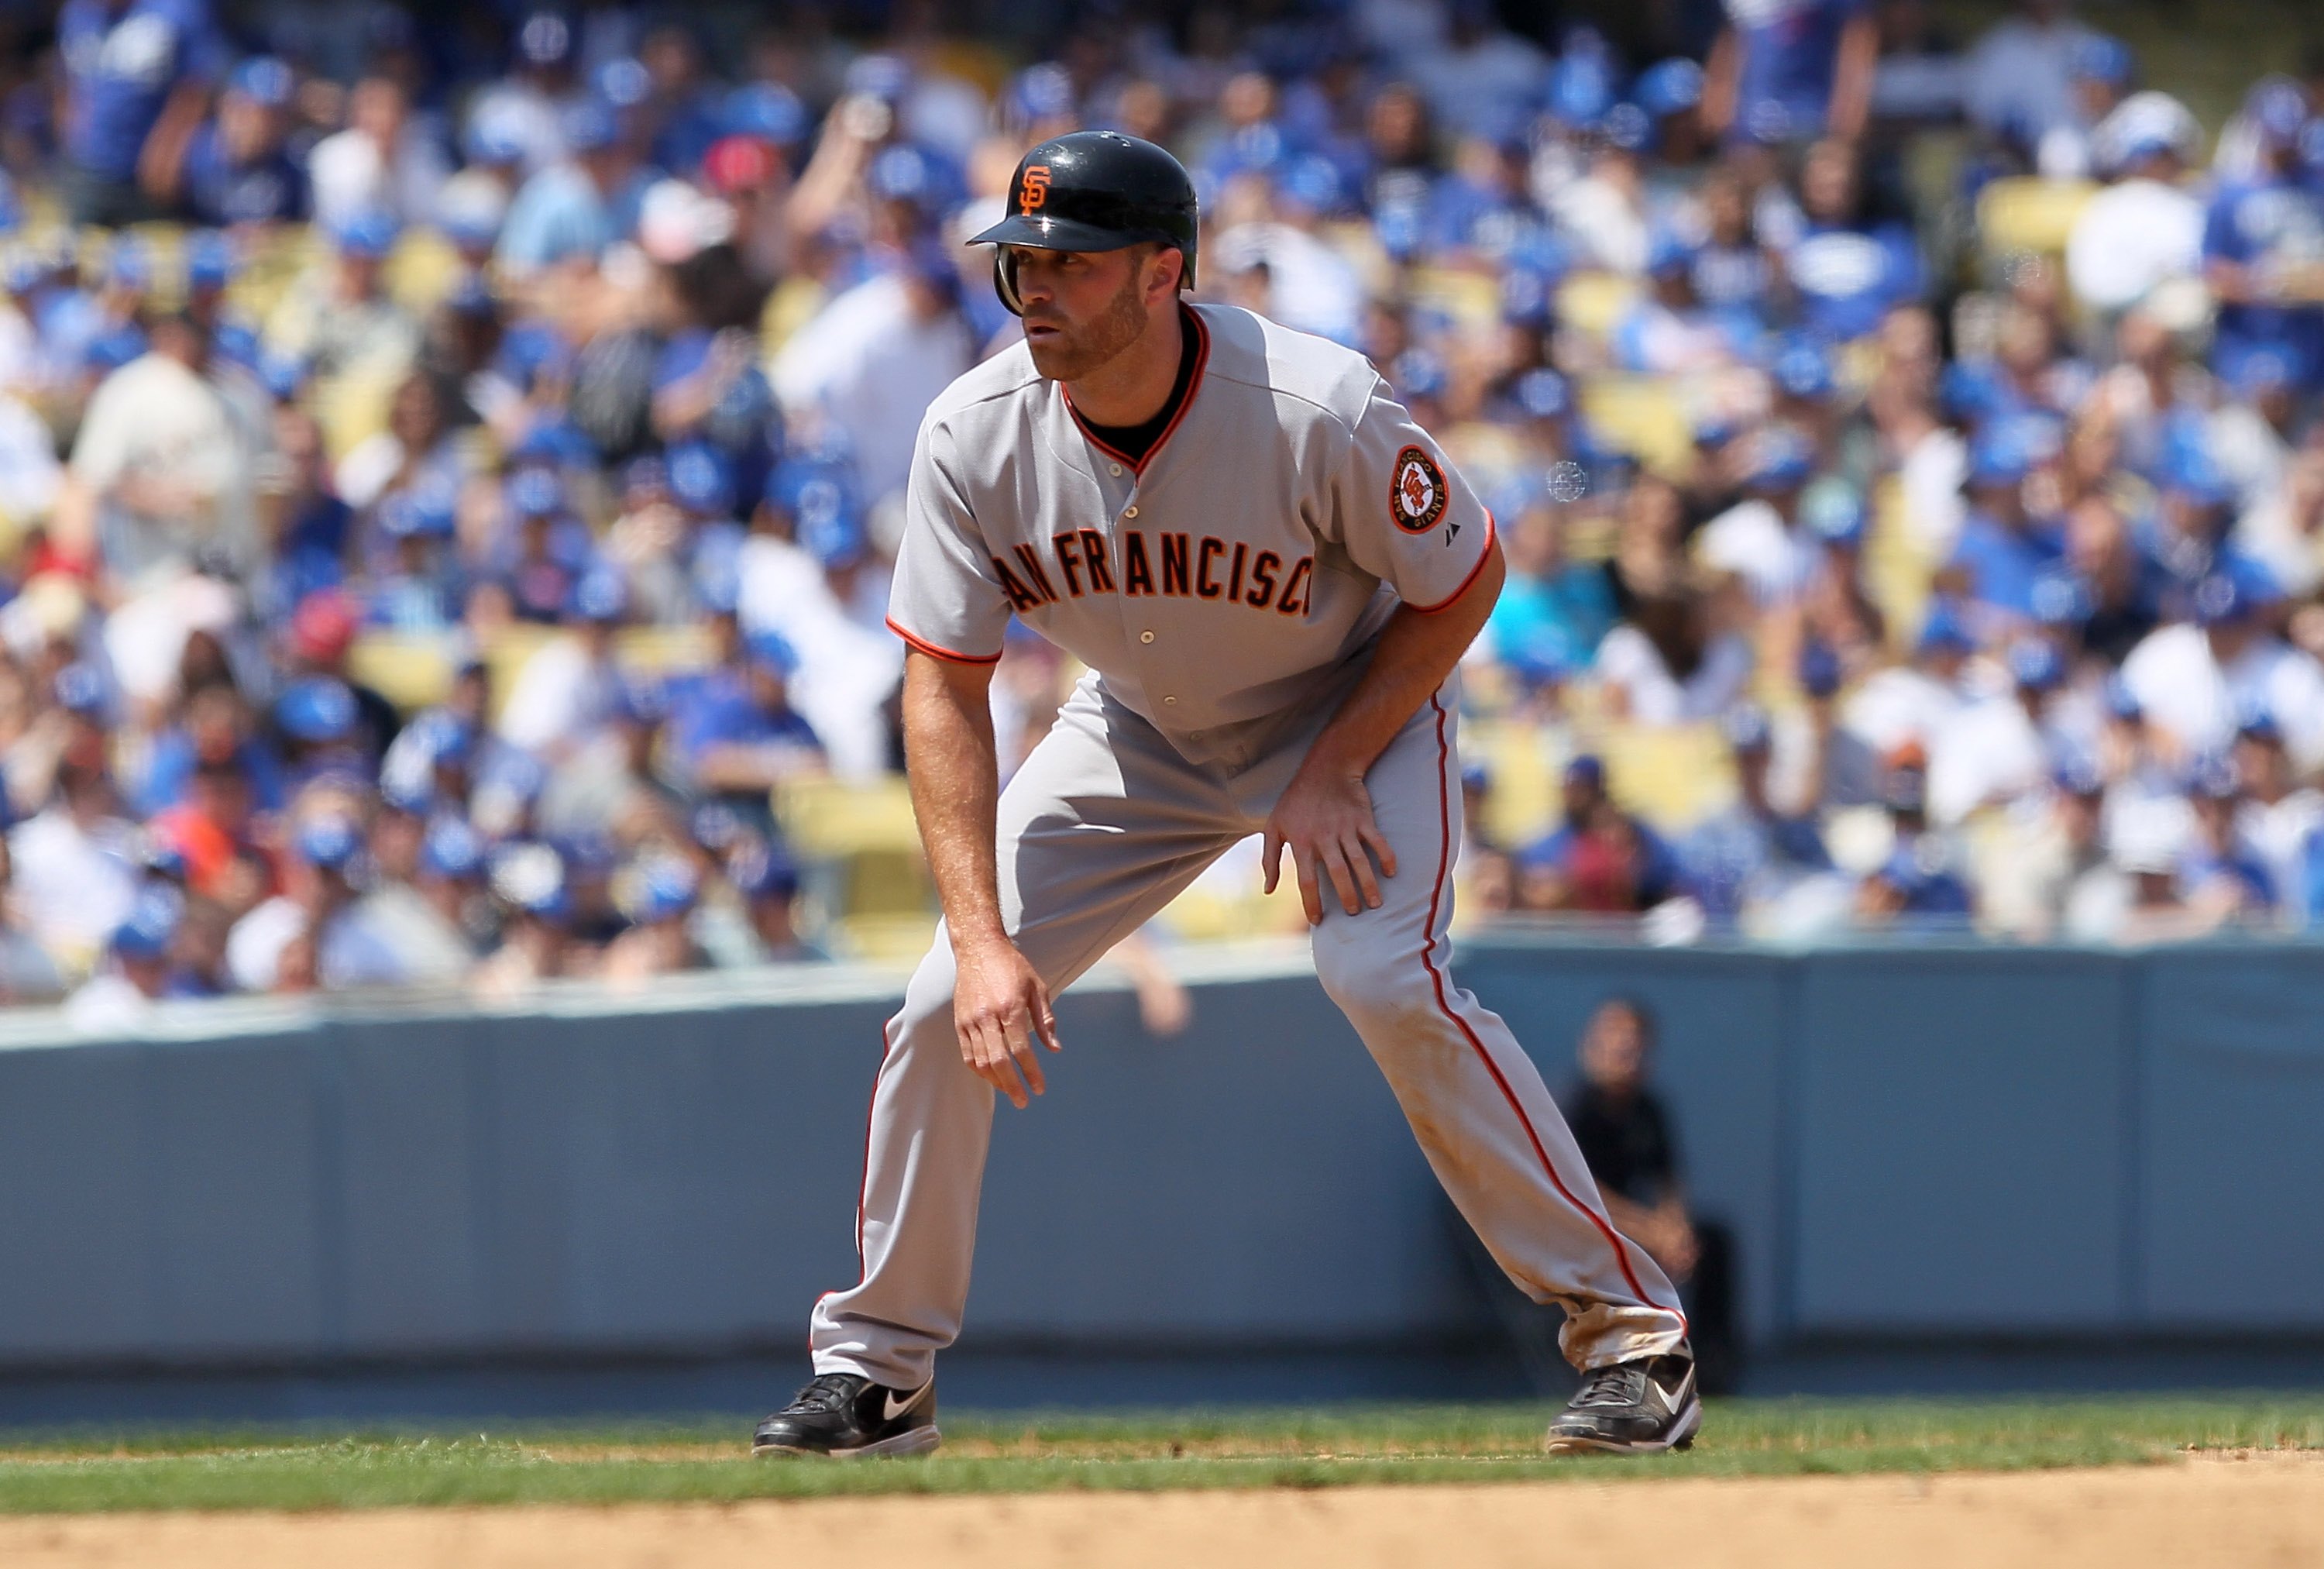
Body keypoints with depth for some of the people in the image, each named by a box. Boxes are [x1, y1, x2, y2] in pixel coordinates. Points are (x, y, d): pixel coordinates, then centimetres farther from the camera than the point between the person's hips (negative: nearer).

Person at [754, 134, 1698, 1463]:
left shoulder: (1321, 413, -33)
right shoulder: (977, 437, -22)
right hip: (1141, 734, 4)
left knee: (1385, 977, -27)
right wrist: (984, 938, -27)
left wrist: (1333, 774, -22)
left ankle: (1631, 1327, -18)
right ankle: (876, 1371, 12)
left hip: (1360, 706, -4)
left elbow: (1465, 583, -16)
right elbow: (947, 690, -17)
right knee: (952, 1003, -6)